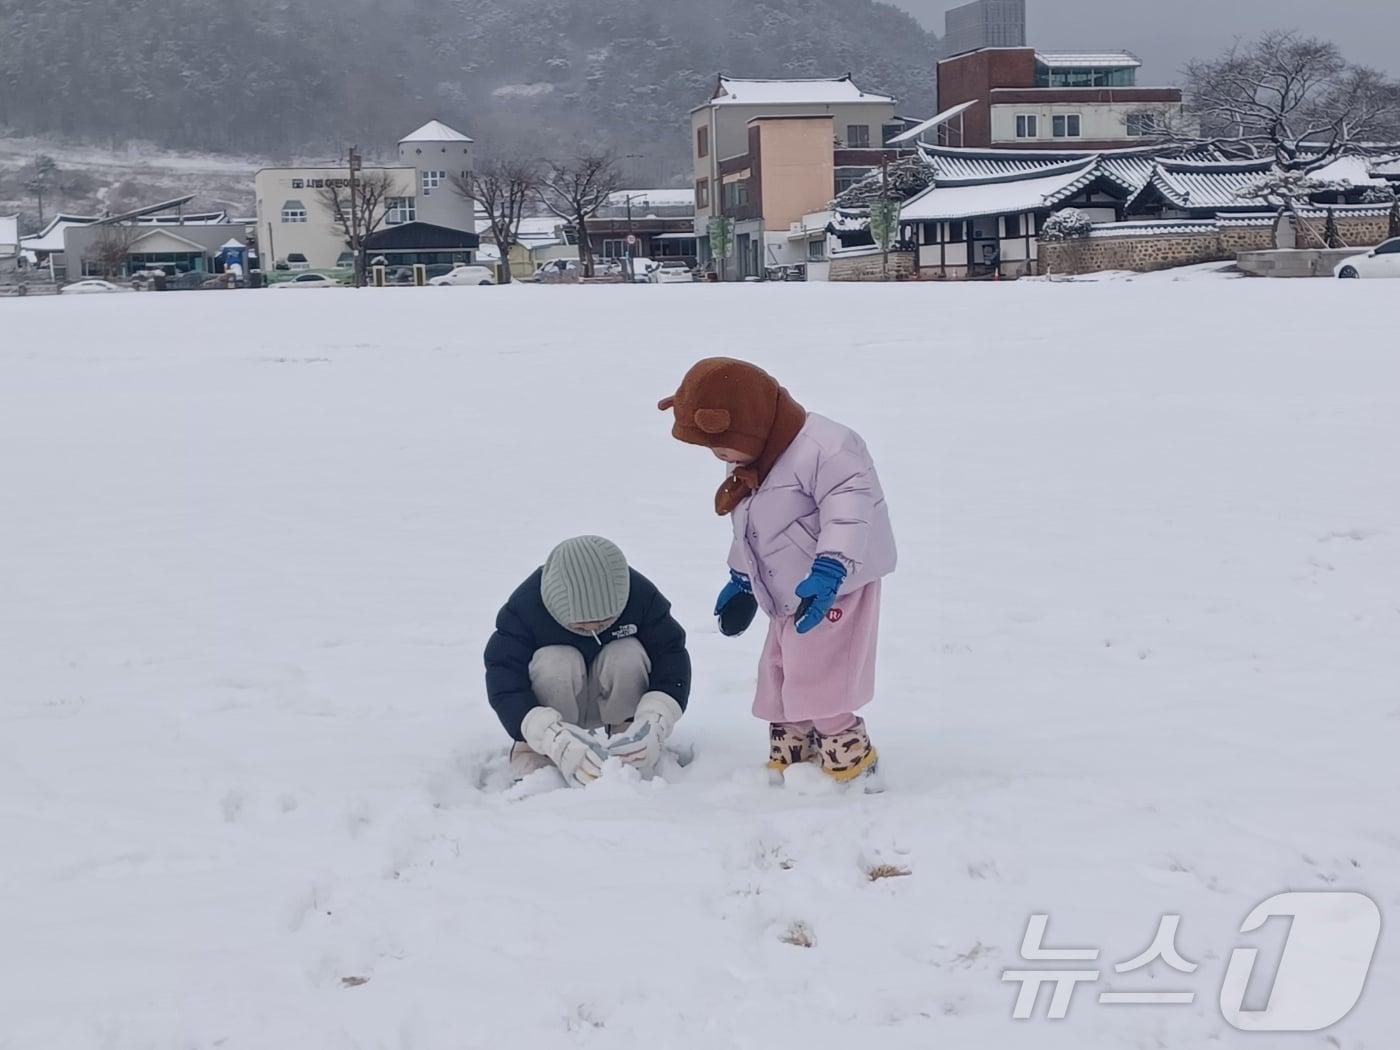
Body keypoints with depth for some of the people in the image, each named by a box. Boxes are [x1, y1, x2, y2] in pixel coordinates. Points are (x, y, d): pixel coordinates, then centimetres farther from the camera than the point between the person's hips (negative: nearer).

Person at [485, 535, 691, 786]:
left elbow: (672, 659, -21)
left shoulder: (641, 595, -23)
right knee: (554, 662, -34)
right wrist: (558, 741, -49)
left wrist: (652, 727, -40)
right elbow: (504, 685, -33)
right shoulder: (524, 606, -29)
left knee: (628, 657, -30)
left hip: (615, 700, 2)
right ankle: (535, 751, -16)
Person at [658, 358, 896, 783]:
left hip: (836, 593, -10)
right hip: (786, 601, 10)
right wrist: (741, 580, 24)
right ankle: (787, 761, 29)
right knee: (778, 676, 16)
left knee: (815, 681, -11)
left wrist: (827, 573, -37)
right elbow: (749, 533, 21)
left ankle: (850, 758, 3)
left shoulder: (822, 449, -25)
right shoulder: (746, 466, 7)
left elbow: (848, 512, -32)